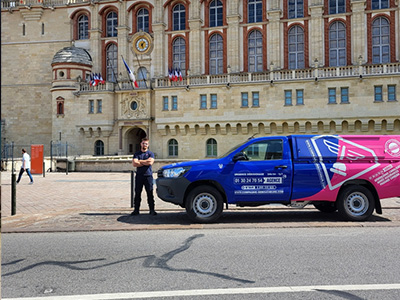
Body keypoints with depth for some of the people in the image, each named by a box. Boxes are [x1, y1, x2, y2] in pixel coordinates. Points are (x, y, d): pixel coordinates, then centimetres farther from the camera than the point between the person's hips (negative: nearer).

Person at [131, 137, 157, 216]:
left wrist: (140, 161, -4)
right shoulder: (137, 154, 11)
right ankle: (136, 210, 10)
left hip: (148, 175, -2)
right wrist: (145, 162, -6)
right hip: (139, 176, 2)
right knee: (137, 193, 4)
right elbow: (134, 164, -5)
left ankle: (152, 210, 2)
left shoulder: (150, 153, 7)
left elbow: (150, 162, -12)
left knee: (150, 194, -2)